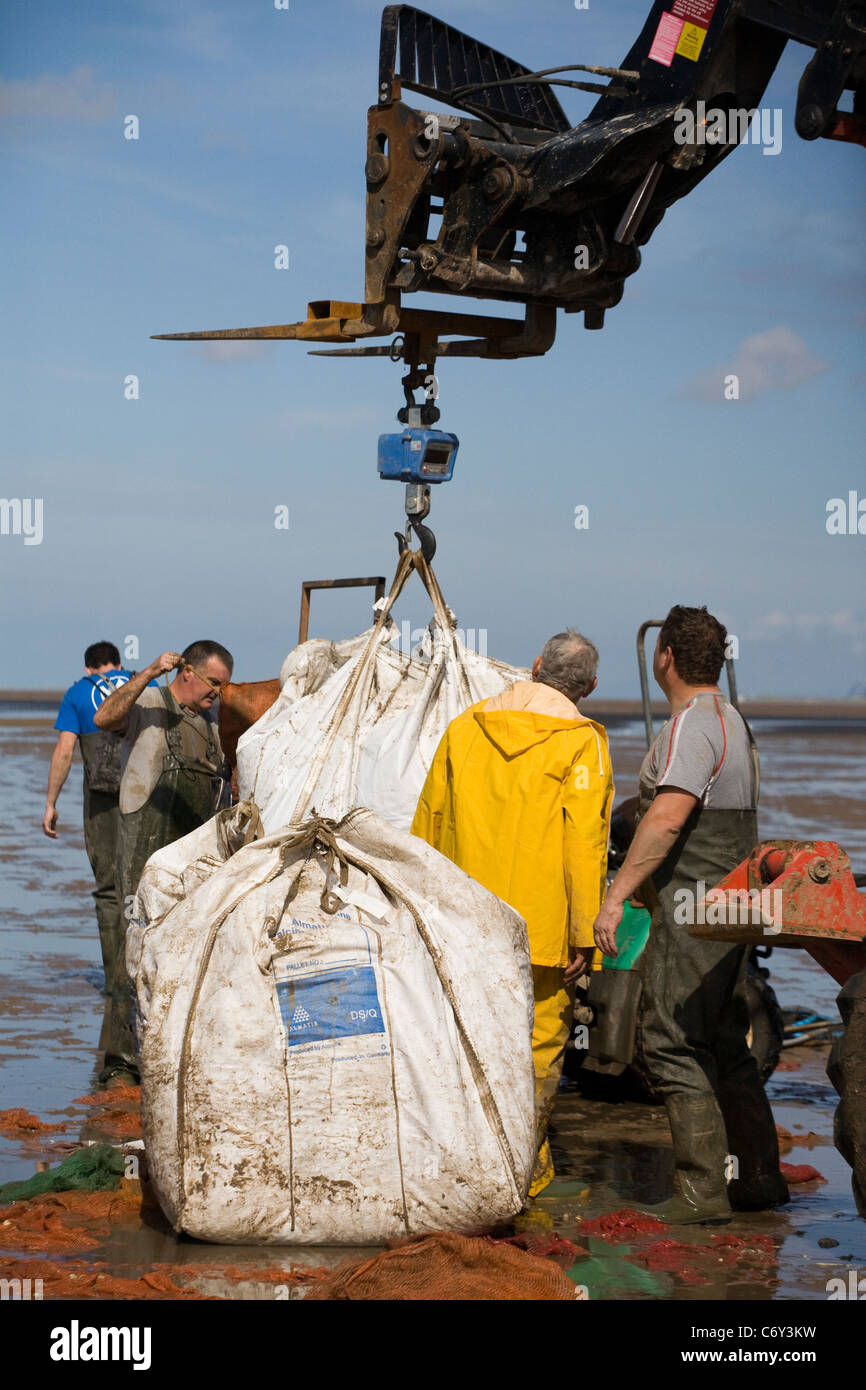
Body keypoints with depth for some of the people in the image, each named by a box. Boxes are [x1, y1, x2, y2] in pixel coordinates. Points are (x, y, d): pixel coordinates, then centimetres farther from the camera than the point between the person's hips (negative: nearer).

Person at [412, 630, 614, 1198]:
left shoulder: (465, 727, 8)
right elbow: (585, 842, -13)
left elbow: (428, 820, 14)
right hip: (542, 929, -4)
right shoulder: (580, 741, -7)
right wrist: (584, 933, -10)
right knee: (540, 1042, 5)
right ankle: (526, 1170, 8)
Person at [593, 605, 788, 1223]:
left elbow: (667, 818, -26)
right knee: (725, 1045, 15)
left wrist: (616, 895, -26)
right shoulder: (734, 722, 18)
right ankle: (758, 1177, 19)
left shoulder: (692, 724, -14)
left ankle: (702, 1190, -7)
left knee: (675, 1043, -7)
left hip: (692, 909, -10)